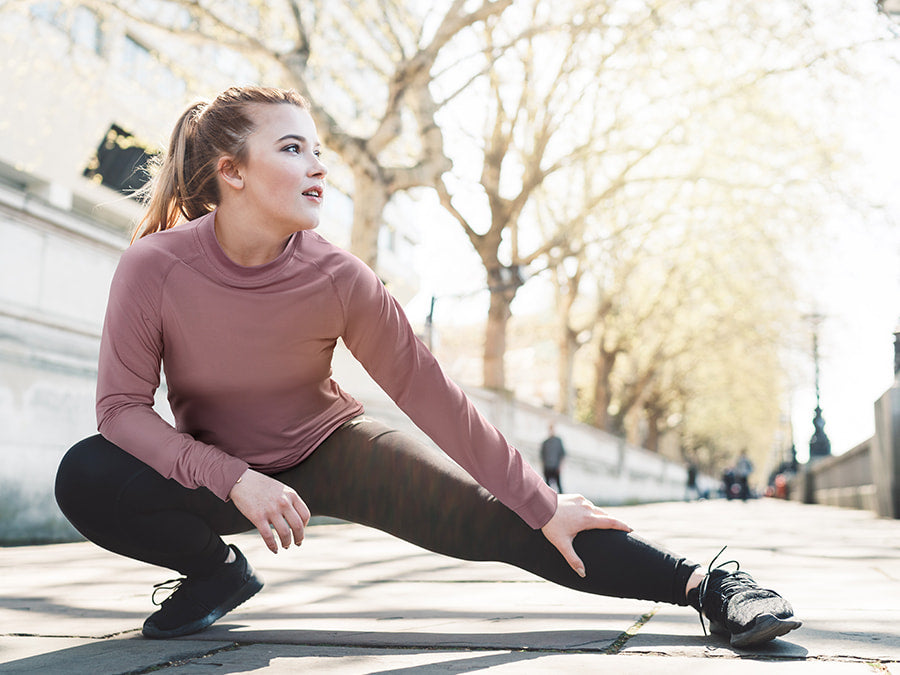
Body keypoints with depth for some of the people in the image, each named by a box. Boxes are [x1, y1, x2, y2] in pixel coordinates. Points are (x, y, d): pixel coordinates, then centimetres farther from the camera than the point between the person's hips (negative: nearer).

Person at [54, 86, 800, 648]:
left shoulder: (337, 278, -23)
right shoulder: (154, 266, -24)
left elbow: (431, 394, -19)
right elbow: (122, 405, -19)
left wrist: (542, 508, -18)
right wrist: (236, 481, -34)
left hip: (329, 447, 0)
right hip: (216, 468, 1)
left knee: (494, 521, -17)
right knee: (87, 477, -28)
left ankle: (703, 582, -13)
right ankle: (217, 571, -2)